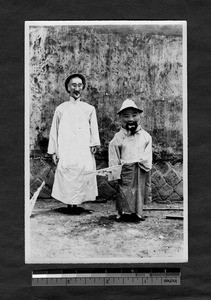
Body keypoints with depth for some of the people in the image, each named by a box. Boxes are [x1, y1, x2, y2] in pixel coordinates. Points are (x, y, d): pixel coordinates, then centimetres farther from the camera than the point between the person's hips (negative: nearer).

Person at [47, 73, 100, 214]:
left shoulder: (89, 109, 16)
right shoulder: (61, 109, 16)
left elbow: (94, 129, 10)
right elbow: (54, 131, 15)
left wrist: (94, 143, -8)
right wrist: (53, 151, 9)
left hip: (84, 150, 0)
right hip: (66, 151, 0)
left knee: (83, 173, -13)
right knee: (67, 172, -15)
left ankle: (76, 203, -7)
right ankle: (70, 203, -11)